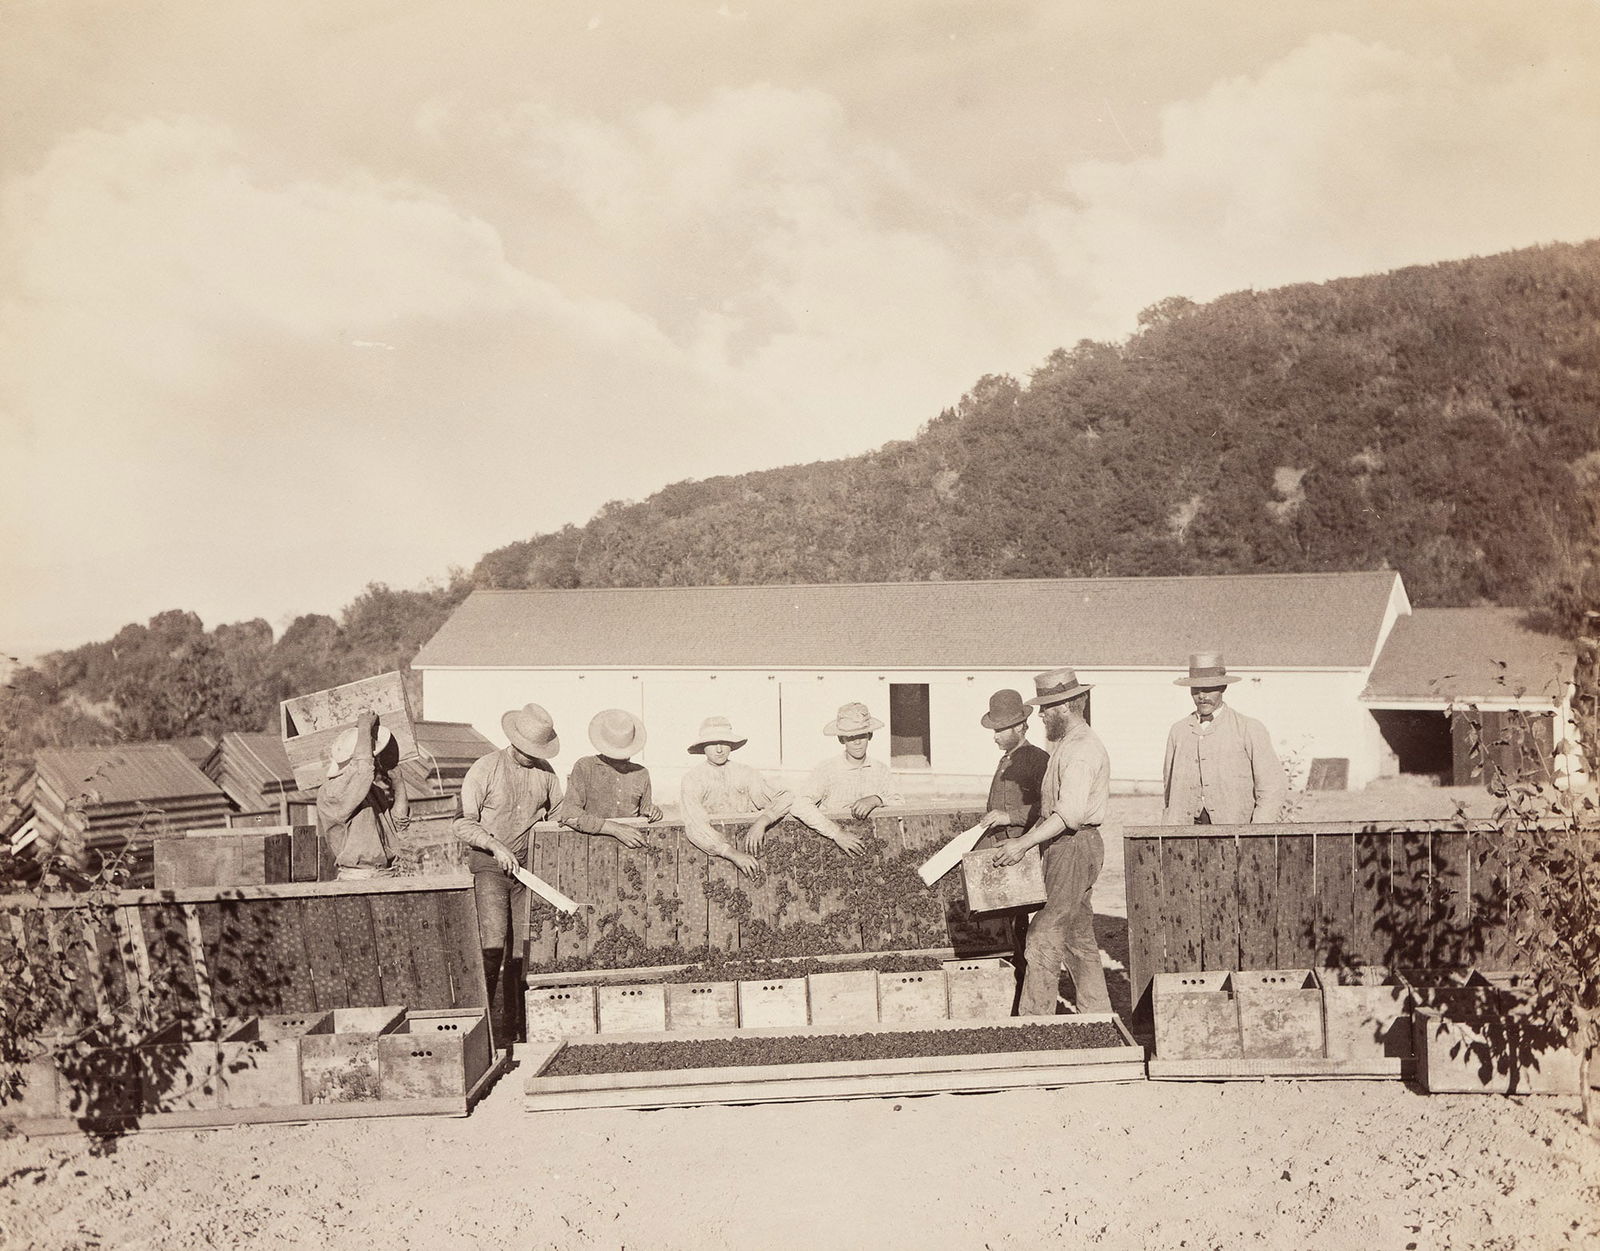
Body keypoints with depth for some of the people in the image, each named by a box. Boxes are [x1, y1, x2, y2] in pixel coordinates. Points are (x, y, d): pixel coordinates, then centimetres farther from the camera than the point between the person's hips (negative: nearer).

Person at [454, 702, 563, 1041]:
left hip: (528, 868, 4)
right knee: (493, 942, -18)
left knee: (523, 950, 2)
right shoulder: (485, 769, -5)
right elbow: (463, 824, -5)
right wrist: (496, 846, -17)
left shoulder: (545, 772, 7)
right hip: (488, 864, -4)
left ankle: (509, 1029, 12)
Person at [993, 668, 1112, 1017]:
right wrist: (1027, 837, 14)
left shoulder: (1081, 750, -17)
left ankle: (1034, 1017, -5)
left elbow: (1069, 814, -26)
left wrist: (1023, 844, -24)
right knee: (1078, 937, 15)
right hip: (1062, 847, 11)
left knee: (1045, 936, -9)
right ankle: (1097, 1016, 22)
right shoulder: (1067, 745, 16)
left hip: (1075, 847, -11)